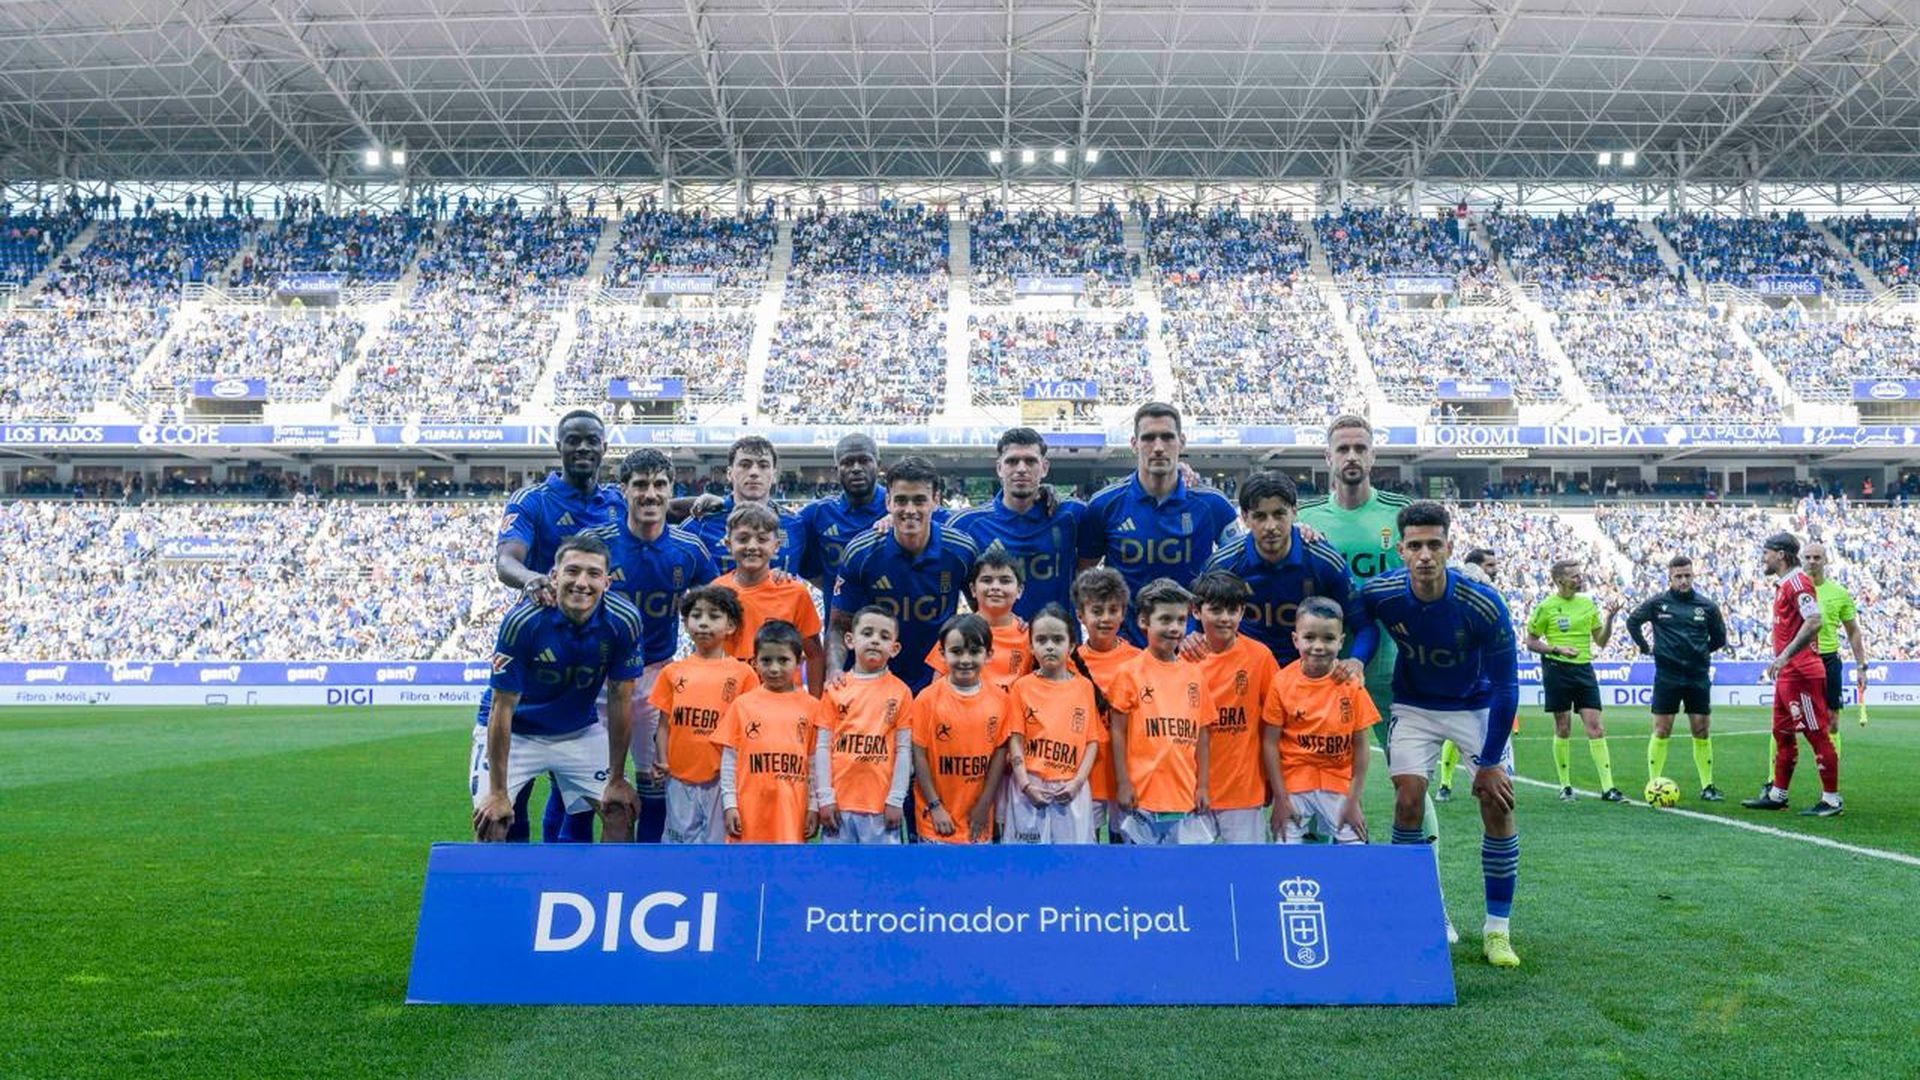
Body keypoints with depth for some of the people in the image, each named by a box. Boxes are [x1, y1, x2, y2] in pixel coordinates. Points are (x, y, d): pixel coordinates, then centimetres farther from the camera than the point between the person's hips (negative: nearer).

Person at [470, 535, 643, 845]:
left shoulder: (623, 620, -22)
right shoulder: (522, 620, -29)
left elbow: (619, 699, -11)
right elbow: (502, 708, -22)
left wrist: (617, 780, -8)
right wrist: (498, 793, -20)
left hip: (579, 730, 3)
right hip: (515, 730, -2)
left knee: (621, 813, -4)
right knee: (491, 822, -14)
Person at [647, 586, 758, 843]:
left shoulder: (742, 672, 0)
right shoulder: (673, 672, 7)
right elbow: (664, 723, 8)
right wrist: (661, 760, -5)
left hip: (721, 777, -2)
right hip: (680, 776, 2)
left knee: (717, 841, 5)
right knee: (680, 839, 10)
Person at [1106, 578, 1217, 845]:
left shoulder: (1195, 673, 7)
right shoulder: (1130, 673, -3)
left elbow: (1201, 735, 10)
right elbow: (1117, 731, -2)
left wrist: (1203, 785, 7)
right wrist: (1123, 783, -5)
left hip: (1187, 795, 3)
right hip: (1142, 795, -3)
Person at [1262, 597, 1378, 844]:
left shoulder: (1352, 684, -6)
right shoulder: (1282, 682, -8)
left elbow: (1360, 746, -2)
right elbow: (1270, 743, -4)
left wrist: (1353, 801, -3)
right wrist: (1280, 799, -6)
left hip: (1339, 785, 1)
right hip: (1293, 784, -1)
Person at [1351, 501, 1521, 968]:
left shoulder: (1484, 605, -28)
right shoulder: (1380, 593, -24)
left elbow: (1505, 687, -20)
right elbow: (1362, 623, 0)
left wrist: (1490, 761, -17)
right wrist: (1355, 659, -23)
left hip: (1478, 706, -1)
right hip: (1414, 705, 1)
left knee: (1497, 804, -8)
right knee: (1408, 802, -11)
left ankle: (1498, 929, 7)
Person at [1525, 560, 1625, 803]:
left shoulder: (1587, 603, 9)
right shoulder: (1546, 607, -4)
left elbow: (1601, 641, 12)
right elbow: (1531, 643, 0)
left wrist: (1610, 618, -3)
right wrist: (1557, 649, -15)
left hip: (1584, 669, 4)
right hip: (1557, 670, -3)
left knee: (1596, 727, -3)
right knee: (1563, 728, 2)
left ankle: (1607, 787, -2)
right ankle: (1565, 786, 13)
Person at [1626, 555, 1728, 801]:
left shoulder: (1707, 605, 2)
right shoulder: (1657, 603, -2)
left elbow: (1719, 638, 16)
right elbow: (1633, 622, 13)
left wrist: (1700, 651, 11)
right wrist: (1646, 648, 9)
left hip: (1698, 676, 2)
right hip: (1667, 676, -2)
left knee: (1702, 731, 4)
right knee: (1661, 731, 0)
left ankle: (1707, 787, 13)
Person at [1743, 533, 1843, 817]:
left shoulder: (1797, 581, -13)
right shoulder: (1784, 584, 17)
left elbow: (1814, 621, -25)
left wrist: (1785, 656, -28)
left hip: (1801, 673, -10)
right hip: (1787, 674, 10)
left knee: (1817, 734, -3)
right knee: (1783, 734, 13)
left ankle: (1832, 800, 4)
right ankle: (1777, 795, 20)